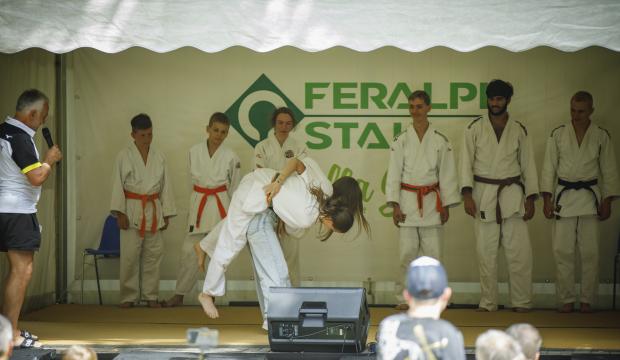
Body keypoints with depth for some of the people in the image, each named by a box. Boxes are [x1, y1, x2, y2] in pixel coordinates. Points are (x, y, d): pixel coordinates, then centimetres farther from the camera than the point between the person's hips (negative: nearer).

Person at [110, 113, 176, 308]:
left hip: (153, 211, 3)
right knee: (130, 256, -4)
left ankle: (151, 296, 14)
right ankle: (128, 297, 5)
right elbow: (118, 185, -4)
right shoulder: (124, 156, -3)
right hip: (132, 210, -3)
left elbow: (165, 187, 10)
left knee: (153, 255, 5)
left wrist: (166, 215, 7)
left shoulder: (159, 157, 7)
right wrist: (120, 213, -11)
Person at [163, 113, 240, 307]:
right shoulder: (194, 151, 0)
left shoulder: (230, 156, -3)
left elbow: (235, 187, 5)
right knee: (189, 251, -2)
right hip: (198, 203, 1)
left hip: (221, 206, -1)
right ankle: (179, 295, 8)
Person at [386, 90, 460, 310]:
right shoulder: (401, 140, 1)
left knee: (432, 253, 0)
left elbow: (447, 174, 6)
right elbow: (394, 174, 1)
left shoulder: (440, 141, 2)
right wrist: (395, 206, -5)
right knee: (407, 252, -3)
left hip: (431, 201, 1)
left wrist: (446, 205, 3)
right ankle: (403, 298, 5)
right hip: (407, 201, -1)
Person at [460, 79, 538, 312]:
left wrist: (530, 198, 1)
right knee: (486, 253, 1)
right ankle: (488, 303, 10)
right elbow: (466, 162, -1)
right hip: (483, 195, -1)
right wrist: (467, 194, -12)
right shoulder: (475, 129, 3)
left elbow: (528, 165, 9)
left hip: (512, 194, 1)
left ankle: (521, 302, 4)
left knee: (519, 252, -4)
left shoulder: (519, 131, 7)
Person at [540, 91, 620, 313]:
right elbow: (549, 168, 4)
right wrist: (547, 199, -3)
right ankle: (566, 299, 7)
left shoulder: (601, 136, 3)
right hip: (564, 196, 0)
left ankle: (587, 300, 10)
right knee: (562, 251, -3)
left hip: (590, 196, 0)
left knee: (590, 252, 1)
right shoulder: (558, 134, 2)